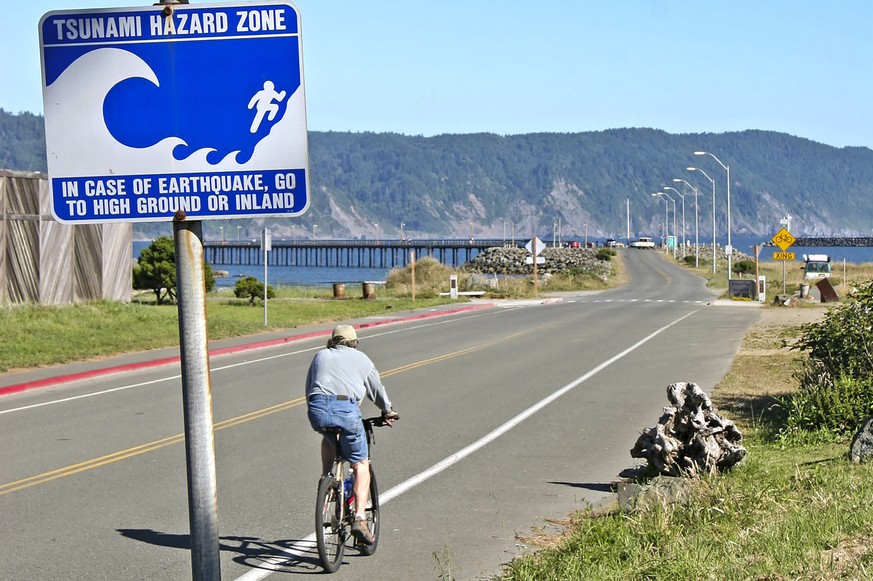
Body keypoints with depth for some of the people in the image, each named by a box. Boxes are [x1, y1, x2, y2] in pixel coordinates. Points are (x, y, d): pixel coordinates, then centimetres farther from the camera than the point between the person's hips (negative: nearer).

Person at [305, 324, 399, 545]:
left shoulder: (320, 356, 29)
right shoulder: (361, 358, 25)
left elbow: (309, 388, 31)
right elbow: (377, 389, 32)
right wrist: (387, 411, 49)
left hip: (317, 410, 2)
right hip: (346, 409, -2)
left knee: (329, 437, 38)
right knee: (361, 465, 10)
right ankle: (359, 519, -2)